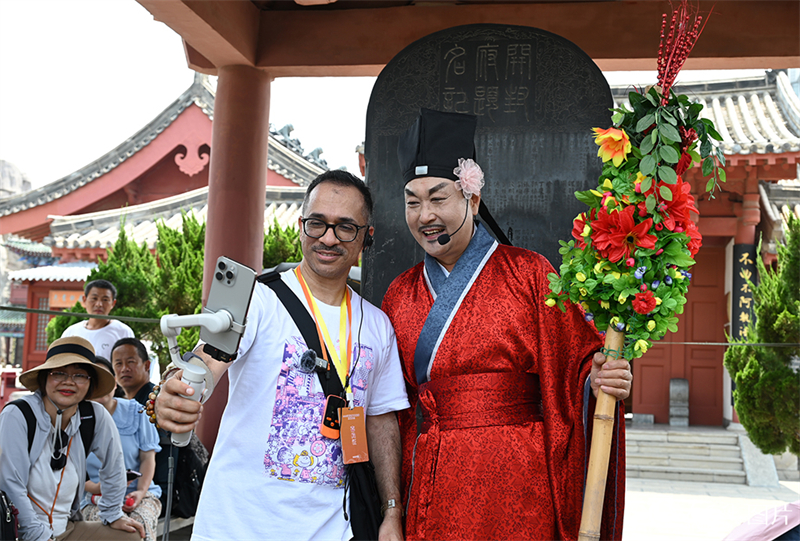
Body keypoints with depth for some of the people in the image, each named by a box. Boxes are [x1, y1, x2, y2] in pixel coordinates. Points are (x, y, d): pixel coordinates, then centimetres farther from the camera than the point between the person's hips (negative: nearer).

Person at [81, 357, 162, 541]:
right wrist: (96, 487, -18)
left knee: (140, 525, -32)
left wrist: (141, 492, -13)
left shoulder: (135, 411, 5)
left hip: (139, 493, 1)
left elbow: (148, 457, 4)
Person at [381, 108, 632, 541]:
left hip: (513, 488, -3)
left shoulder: (529, 275, -3)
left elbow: (573, 364, -4)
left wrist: (596, 378, -24)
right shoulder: (399, 295, 9)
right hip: (426, 486, 3)